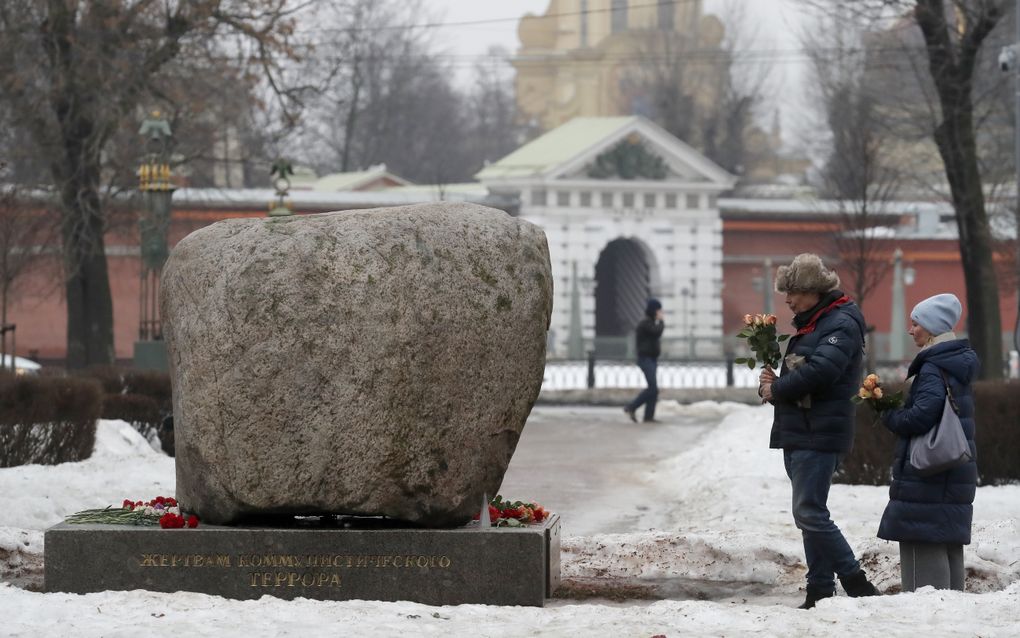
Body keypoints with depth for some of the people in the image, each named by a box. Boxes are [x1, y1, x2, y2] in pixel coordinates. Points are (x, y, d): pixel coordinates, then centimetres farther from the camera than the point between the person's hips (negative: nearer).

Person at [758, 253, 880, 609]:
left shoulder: (842, 323, -10)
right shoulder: (810, 323, 19)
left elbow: (820, 371, -24)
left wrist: (776, 390, -11)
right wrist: (772, 383, 1)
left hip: (819, 435, -10)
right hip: (798, 433, 10)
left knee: (810, 513, -13)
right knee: (808, 515, 9)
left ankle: (857, 585, -10)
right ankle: (820, 592, 12)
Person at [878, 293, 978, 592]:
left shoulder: (933, 368, -15)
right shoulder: (959, 364, 14)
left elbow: (923, 414, -26)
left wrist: (890, 416, -7)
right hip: (957, 472, 10)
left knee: (924, 546, -8)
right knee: (949, 544, 14)